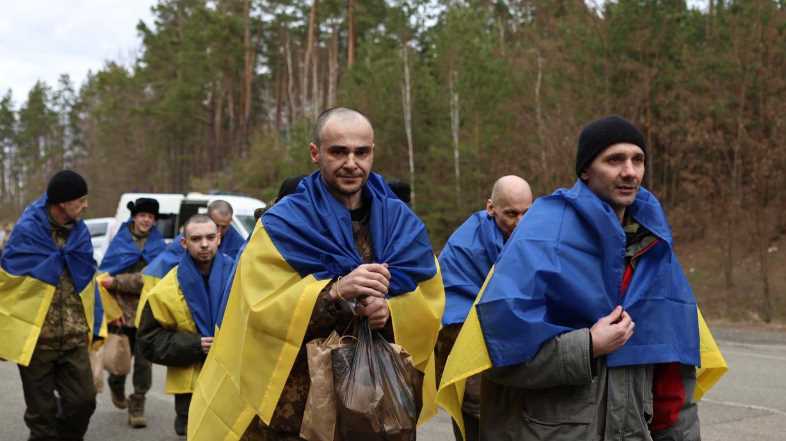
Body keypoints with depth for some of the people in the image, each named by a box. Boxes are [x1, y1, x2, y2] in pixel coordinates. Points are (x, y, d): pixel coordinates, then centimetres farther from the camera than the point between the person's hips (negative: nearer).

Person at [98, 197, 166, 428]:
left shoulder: (158, 245, 4)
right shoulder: (119, 242, 4)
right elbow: (103, 278, 1)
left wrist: (116, 282, -13)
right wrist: (112, 312, -7)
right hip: (122, 311, 0)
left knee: (143, 360, -4)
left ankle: (137, 406, 8)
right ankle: (116, 387, 40)